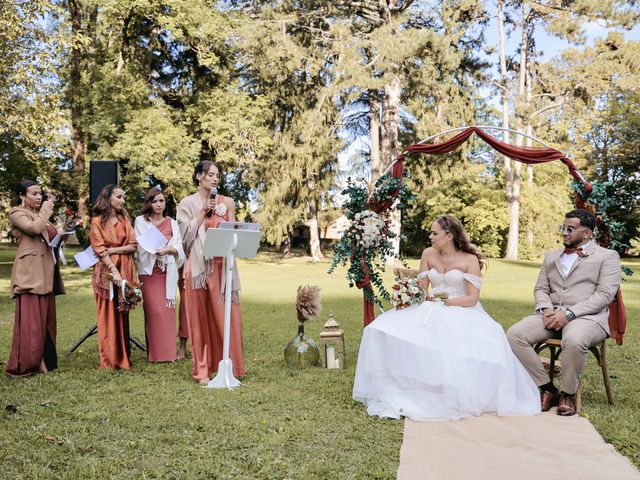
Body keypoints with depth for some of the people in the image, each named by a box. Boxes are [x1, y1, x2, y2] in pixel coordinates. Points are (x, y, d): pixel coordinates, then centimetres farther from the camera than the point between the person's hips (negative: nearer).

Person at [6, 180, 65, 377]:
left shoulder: (39, 215, 24)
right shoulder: (16, 213, -1)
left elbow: (50, 237, 27)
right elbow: (34, 228, -20)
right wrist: (45, 211, -5)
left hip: (46, 272, 9)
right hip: (29, 271, -8)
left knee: (45, 319, 9)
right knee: (30, 320, -12)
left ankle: (44, 362, 14)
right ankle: (22, 366, -8)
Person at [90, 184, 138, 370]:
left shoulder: (125, 219, 13)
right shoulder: (97, 222, 1)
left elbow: (133, 245, 4)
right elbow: (100, 250, -8)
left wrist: (113, 250, -10)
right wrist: (114, 271, -18)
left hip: (125, 271, 3)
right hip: (106, 272, -3)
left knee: (122, 315, 4)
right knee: (107, 316, -1)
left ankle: (122, 358, 10)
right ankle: (109, 360, 4)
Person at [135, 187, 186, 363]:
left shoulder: (172, 223, 10)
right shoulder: (140, 221, 5)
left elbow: (179, 249, 1)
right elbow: (141, 246, -2)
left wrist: (167, 250, -21)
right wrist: (155, 249, -21)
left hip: (168, 272, 2)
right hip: (149, 271, -2)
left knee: (167, 310, 0)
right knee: (153, 311, -5)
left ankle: (168, 351, 7)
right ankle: (155, 353, 2)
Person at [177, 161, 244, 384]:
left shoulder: (227, 202, 10)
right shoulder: (187, 203, 6)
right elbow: (186, 234, -3)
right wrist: (203, 211, -6)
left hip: (222, 265, 1)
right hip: (198, 265, -1)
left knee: (224, 316, 2)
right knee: (200, 317, 1)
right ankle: (202, 369, 8)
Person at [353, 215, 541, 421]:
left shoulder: (470, 259, -2)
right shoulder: (428, 254, 9)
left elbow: (472, 298, -9)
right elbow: (422, 290, 8)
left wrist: (444, 301, -16)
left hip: (462, 311, -3)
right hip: (431, 311, 3)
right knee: (385, 329, -23)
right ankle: (402, 388, -16)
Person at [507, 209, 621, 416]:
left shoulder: (607, 257, 7)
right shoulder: (551, 256, 24)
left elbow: (604, 295, -6)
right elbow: (540, 289, 19)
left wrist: (569, 314, -16)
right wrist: (546, 310, -4)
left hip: (587, 316, -5)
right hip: (551, 315, 5)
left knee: (574, 340, -40)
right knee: (514, 334, -22)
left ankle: (568, 394, -13)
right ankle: (547, 388, -8)